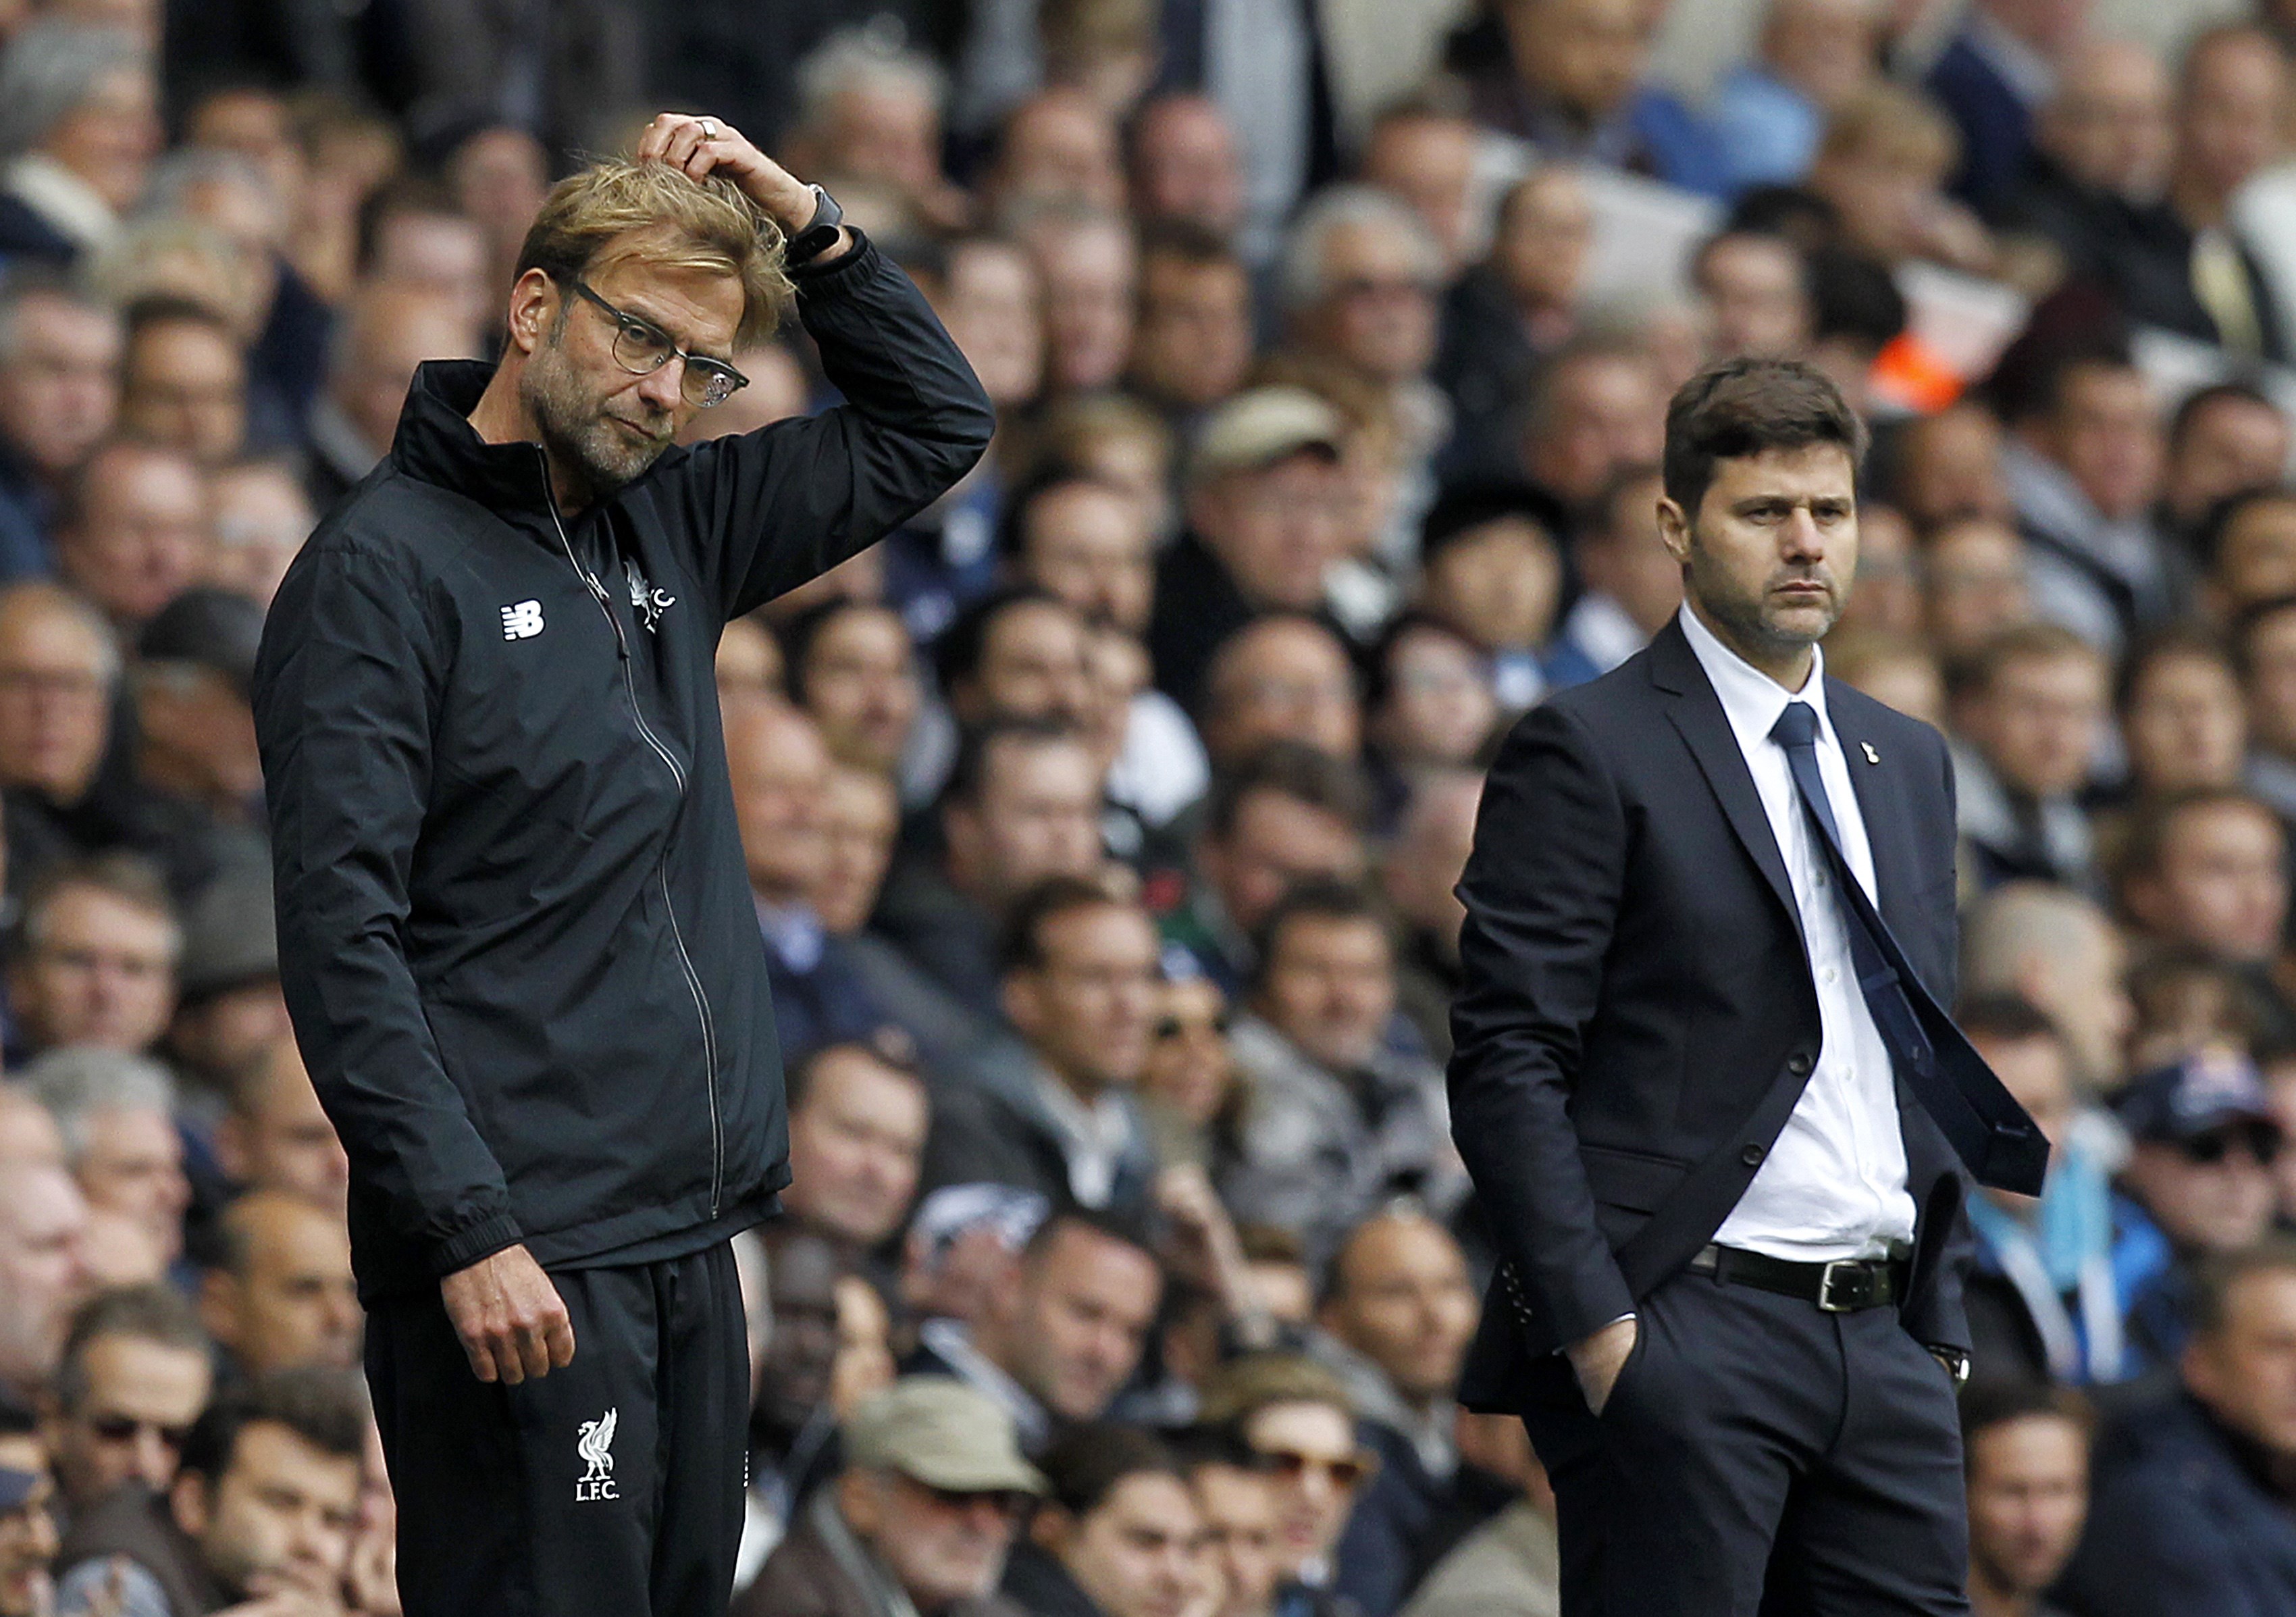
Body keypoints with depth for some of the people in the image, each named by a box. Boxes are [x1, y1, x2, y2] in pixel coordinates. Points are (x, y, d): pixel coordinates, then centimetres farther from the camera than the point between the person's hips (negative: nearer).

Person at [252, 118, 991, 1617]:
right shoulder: (389, 566, -7)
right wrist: (468, 1233, -21)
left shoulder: (671, 530, 14)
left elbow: (936, 424, 25)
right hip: (519, 1258, -8)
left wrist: (800, 218, 9)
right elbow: (342, 936, -15)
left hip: (692, 1242, 8)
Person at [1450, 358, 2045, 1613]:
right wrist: (1595, 1326, -16)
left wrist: (1941, 1325, 15)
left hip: (1886, 1347, 6)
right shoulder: (1590, 750, -3)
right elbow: (1507, 1063, -9)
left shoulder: (1907, 760, 20)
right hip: (1682, 1335, -6)